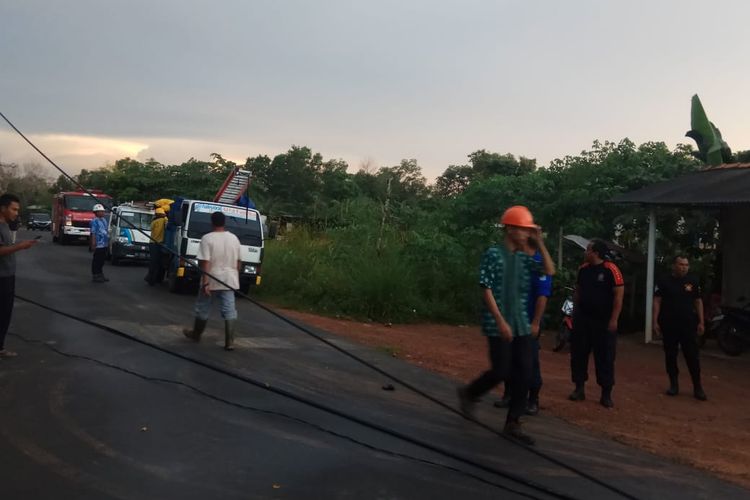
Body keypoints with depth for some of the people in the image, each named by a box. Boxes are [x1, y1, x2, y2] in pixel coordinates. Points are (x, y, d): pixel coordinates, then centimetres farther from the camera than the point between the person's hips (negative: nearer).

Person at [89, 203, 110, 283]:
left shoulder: (104, 220, 15)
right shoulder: (94, 221, -13)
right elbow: (93, 234, -18)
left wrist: (108, 241, 22)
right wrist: (93, 244, -22)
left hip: (104, 244, 9)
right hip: (98, 244, -9)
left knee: (102, 260, 16)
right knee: (96, 260, -2)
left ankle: (100, 274, 25)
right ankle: (95, 276, 4)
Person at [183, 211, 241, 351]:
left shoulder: (207, 238, -12)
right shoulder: (234, 238, 4)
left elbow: (205, 262, -17)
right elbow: (238, 261, 11)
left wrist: (205, 282, -17)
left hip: (212, 280, -3)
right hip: (229, 280, 4)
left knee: (203, 308, 14)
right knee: (229, 310, 2)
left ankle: (196, 334, 31)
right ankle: (230, 342, -3)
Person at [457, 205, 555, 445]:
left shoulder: (524, 257, 9)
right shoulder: (493, 254, -9)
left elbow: (550, 271, 1)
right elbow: (486, 290, -13)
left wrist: (540, 243, -2)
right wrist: (501, 321, -18)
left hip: (521, 325, 6)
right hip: (498, 325, -6)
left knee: (523, 374, 3)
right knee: (501, 372, -6)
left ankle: (512, 423, 13)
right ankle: (469, 393, 22)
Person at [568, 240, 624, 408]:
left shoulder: (610, 269, -12)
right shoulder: (583, 269, 5)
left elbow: (619, 295, -13)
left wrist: (614, 319, -16)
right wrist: (574, 313, 11)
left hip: (603, 321, -5)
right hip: (582, 319, 5)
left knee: (605, 358, 2)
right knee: (578, 354, 8)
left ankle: (606, 394, 10)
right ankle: (579, 389, 19)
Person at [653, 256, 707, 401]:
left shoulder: (693, 281, 5)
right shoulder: (664, 282, 0)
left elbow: (698, 302, 9)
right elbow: (657, 301, -2)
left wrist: (701, 322, 3)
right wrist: (655, 321, -9)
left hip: (688, 325, 1)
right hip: (668, 325, 0)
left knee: (692, 356, -1)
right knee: (670, 355, 6)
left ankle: (697, 387, 5)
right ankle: (673, 384, 17)